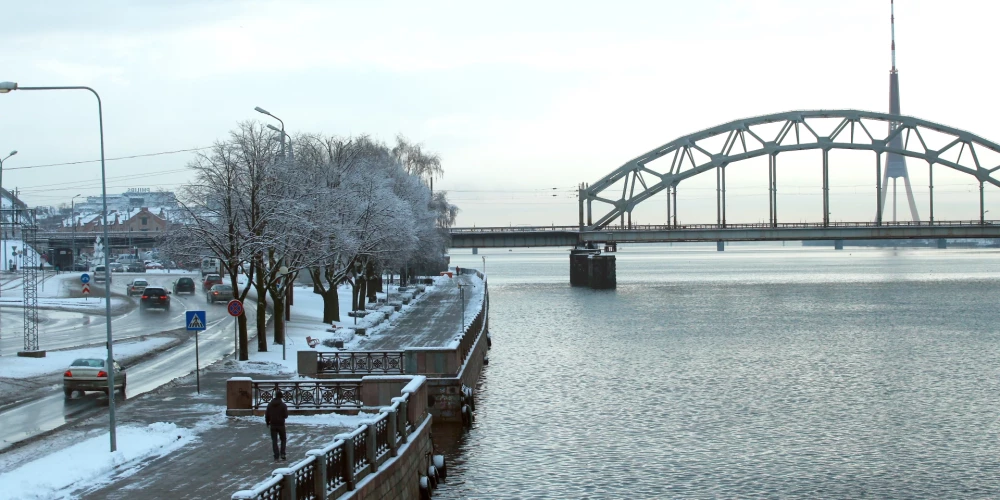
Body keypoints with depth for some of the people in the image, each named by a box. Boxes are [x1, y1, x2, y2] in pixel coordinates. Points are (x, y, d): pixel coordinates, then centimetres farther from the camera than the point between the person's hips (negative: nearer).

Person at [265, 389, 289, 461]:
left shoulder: (270, 404, 1)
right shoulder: (283, 405, -11)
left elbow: (267, 415, 4)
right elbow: (285, 415, -11)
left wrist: (267, 422, 18)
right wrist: (286, 411, 9)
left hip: (273, 425, 2)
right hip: (281, 425, -2)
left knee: (274, 441, 5)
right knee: (283, 439, 16)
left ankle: (276, 456, 1)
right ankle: (282, 454, 4)